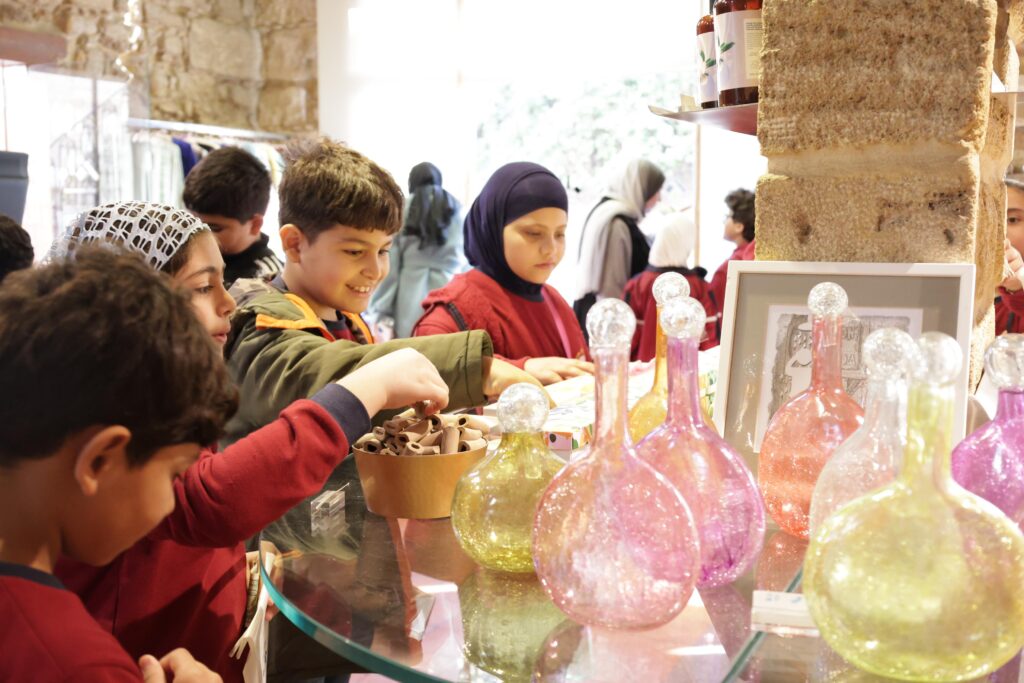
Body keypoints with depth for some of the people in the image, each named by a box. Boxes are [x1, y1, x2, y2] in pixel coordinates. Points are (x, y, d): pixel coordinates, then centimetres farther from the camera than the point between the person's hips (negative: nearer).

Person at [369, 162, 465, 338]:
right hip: (448, 286, 1)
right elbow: (461, 256, 6)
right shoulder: (454, 207, 9)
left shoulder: (403, 209, 3)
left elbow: (390, 261, 1)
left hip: (411, 288, -1)